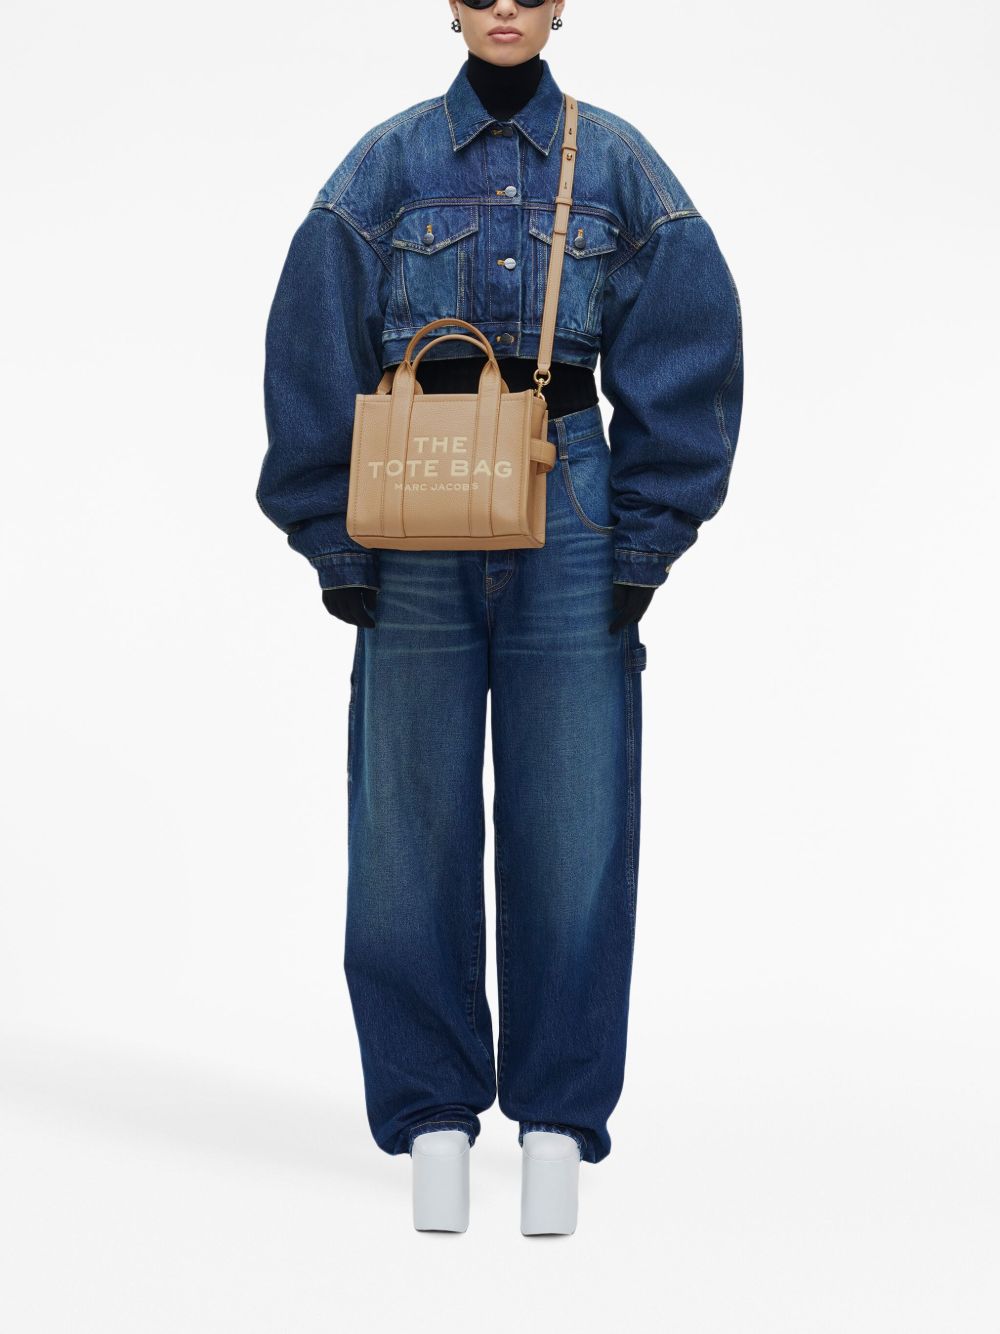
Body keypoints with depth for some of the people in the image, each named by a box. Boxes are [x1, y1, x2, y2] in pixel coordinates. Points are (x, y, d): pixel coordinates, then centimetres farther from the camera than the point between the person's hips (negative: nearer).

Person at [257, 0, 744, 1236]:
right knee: (411, 823, 2)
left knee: (571, 823, 0)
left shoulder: (620, 169, 5)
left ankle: (559, 1119, 11)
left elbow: (687, 349, 4)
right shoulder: (386, 167, 5)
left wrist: (643, 541, -2)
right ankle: (433, 1116, 14)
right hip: (415, 528, 0)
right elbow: (314, 355, 4)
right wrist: (336, 543, -1)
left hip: (568, 523, 0)